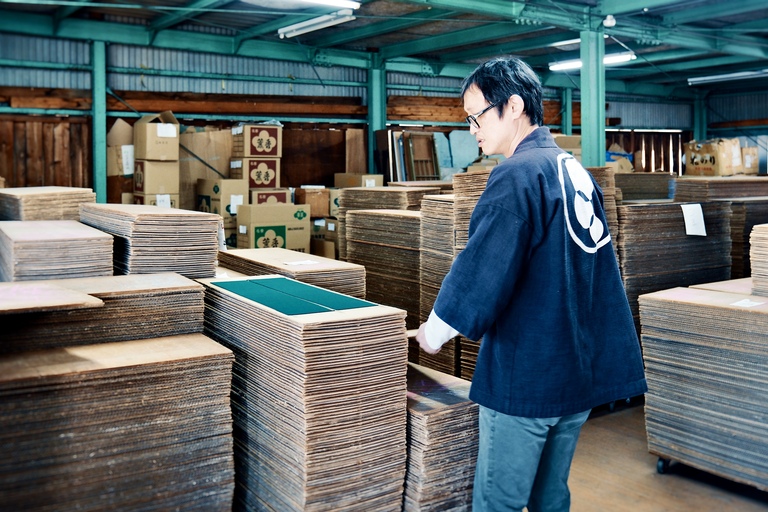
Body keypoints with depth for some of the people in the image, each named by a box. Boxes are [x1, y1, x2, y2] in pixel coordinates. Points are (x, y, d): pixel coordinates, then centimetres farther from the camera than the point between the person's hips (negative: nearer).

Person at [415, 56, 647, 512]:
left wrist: (435, 330, -5)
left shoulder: (520, 174, -16)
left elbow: (483, 271, -21)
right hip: (582, 368, 9)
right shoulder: (577, 171, 11)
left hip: (527, 375, -9)